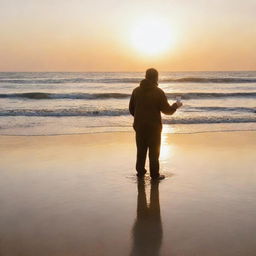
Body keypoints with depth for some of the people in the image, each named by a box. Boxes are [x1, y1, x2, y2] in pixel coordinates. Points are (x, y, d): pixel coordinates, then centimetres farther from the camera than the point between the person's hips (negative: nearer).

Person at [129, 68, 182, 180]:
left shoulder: (136, 91, 2)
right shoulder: (158, 92, -12)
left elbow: (131, 109, 7)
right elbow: (167, 110, -9)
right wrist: (176, 105, 10)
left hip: (139, 126, 4)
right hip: (154, 127, -4)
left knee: (141, 150, 15)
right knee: (154, 152, 7)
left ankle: (140, 172, 23)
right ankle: (154, 175, 12)